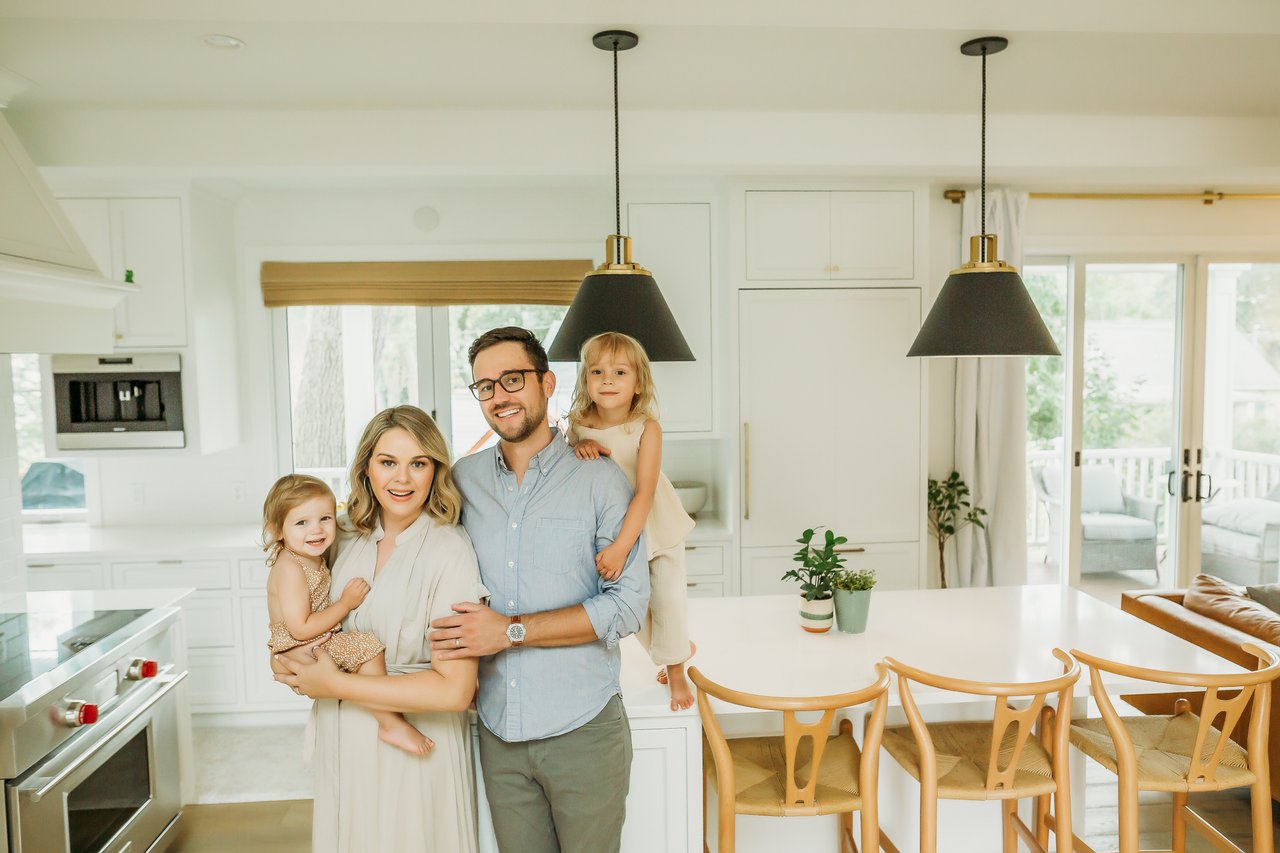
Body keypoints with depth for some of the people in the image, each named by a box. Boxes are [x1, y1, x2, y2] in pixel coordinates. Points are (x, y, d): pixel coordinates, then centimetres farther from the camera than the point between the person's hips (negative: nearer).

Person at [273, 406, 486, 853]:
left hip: (412, 751, -5)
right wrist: (292, 657, -7)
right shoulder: (347, 541, 0)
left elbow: (455, 690, -24)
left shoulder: (449, 550, -20)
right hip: (344, 746, 6)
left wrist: (336, 685, -17)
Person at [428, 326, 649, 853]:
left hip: (582, 730, -3)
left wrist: (512, 630, -18)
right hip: (498, 731, 3)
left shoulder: (599, 480, -8)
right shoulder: (463, 480, 3)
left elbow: (628, 604, -14)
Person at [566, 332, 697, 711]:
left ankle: (676, 671, 24)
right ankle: (670, 652, 40)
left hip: (657, 527, -3)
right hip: (610, 530, 3)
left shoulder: (647, 428, -26)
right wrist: (578, 447, -27)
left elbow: (645, 493, -32)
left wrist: (621, 546, -41)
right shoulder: (579, 425, -15)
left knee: (669, 598, 0)